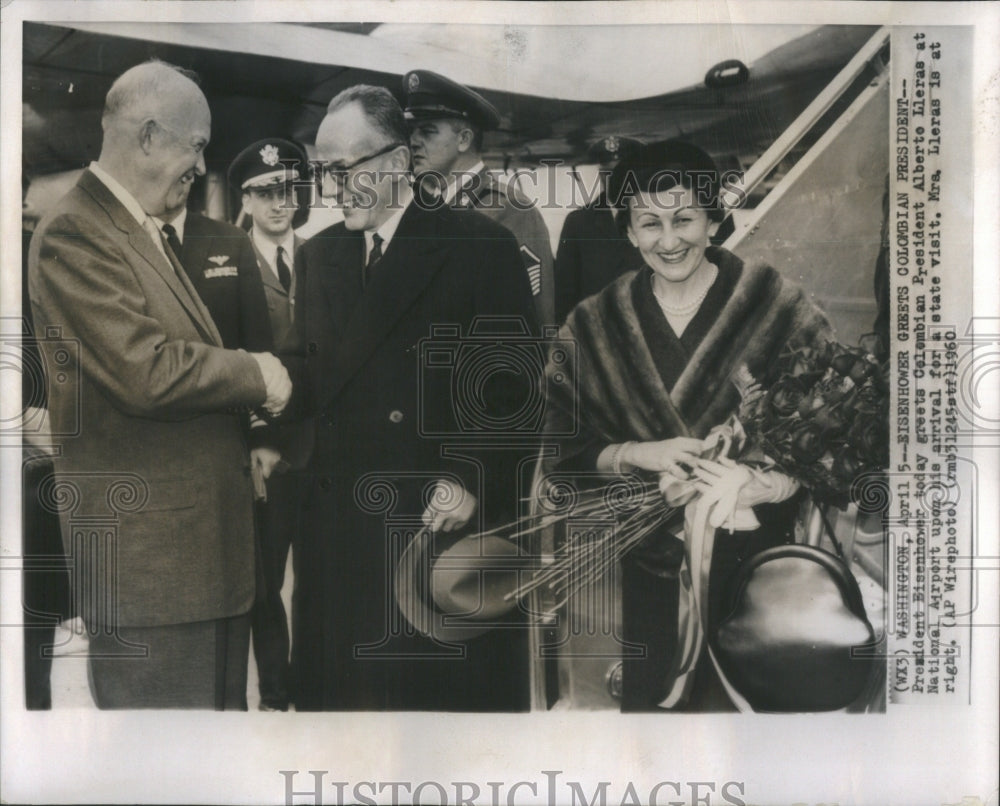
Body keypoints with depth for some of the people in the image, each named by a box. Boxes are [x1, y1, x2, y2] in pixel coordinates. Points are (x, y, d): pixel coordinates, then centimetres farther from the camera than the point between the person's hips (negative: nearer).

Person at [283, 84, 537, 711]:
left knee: (450, 687, 7)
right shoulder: (319, 255, 14)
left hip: (447, 519, -5)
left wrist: (472, 479, -14)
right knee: (343, 689, 12)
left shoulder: (481, 249, -5)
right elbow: (315, 374, 13)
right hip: (343, 524, 5)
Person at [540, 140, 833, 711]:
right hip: (650, 561, 2)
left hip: (753, 557, -1)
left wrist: (782, 482, -24)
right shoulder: (594, 327, 2)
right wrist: (638, 454, -17)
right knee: (646, 697, 11)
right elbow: (564, 451, 0)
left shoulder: (777, 307, -6)